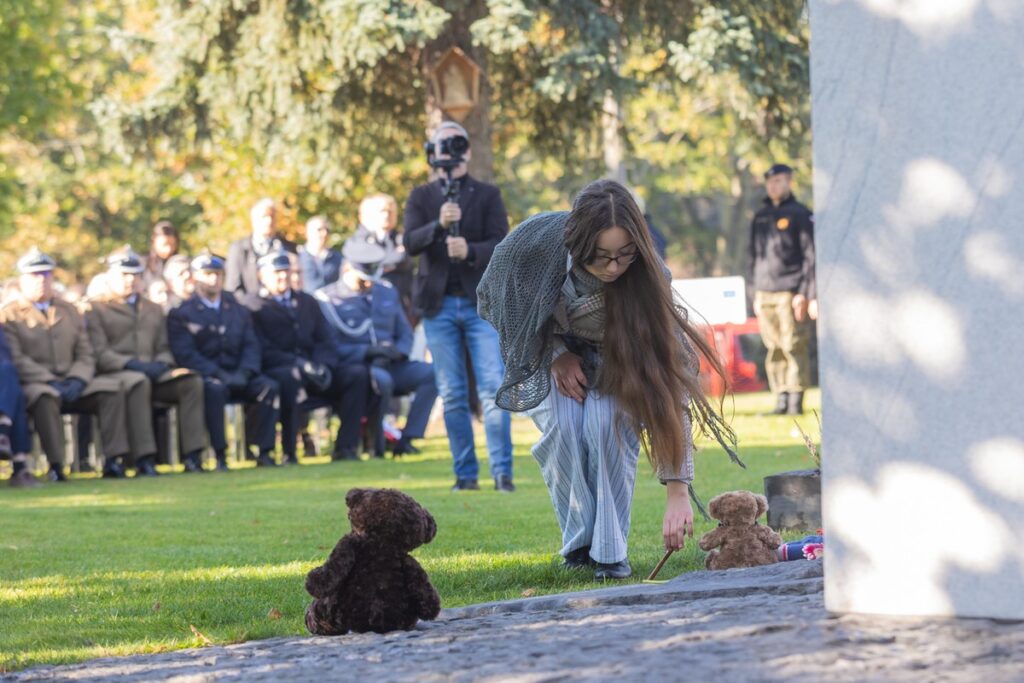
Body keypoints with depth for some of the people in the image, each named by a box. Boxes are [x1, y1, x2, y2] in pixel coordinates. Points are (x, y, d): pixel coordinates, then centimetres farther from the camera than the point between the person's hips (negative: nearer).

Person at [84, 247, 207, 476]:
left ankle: (192, 454, -27)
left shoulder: (154, 310, 27)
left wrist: (160, 364, -5)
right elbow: (100, 354, -5)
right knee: (139, 382, -40)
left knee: (192, 380, -23)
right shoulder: (96, 309, 7)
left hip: (154, 373, 5)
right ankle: (144, 459, -44)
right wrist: (132, 364, -20)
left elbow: (164, 349, 21)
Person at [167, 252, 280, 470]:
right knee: (215, 388, -38)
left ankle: (264, 451, -21)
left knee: (269, 387, -24)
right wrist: (219, 374, -20)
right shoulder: (181, 314, 4)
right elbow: (185, 354, -8)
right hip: (202, 376, -4)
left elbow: (251, 346, 11)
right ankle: (220, 454, -33)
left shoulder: (239, 311, 19)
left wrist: (244, 372, -11)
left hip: (237, 376, 4)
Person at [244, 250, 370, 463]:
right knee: (289, 376, -40)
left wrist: (323, 364, -8)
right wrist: (298, 364, -21)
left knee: (357, 373, -16)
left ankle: (346, 447, -19)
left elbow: (326, 340, 15)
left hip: (314, 370, 6)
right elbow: (263, 350, -8)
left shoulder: (307, 302, 23)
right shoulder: (253, 307, 5)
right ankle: (289, 452, -33)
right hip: (276, 370, -6)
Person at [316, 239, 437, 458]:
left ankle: (406, 440, -20)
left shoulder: (387, 292, 18)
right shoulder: (328, 299, -2)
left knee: (430, 373, -20)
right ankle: (375, 444, -20)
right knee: (382, 379, -39)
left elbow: (405, 333, 20)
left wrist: (399, 351, -4)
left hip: (390, 366, 6)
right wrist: (368, 351, -21)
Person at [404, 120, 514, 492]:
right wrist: (438, 225, -22)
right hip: (439, 305, 2)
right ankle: (465, 473, 9)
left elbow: (500, 245, -3)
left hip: (481, 302, -2)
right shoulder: (422, 197, 10)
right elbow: (410, 244, -4)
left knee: (493, 389, -10)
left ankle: (502, 472, -10)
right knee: (452, 395, 4)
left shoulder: (487, 195, 7)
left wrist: (470, 251, -23)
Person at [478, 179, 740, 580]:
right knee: (562, 427, -24)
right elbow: (495, 298, -10)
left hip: (614, 361, -1)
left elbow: (671, 379, -38)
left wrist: (677, 490, -43)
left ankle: (610, 551, -12)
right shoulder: (536, 243, -34)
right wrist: (557, 353, -20)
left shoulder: (646, 278, -36)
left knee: (607, 426, -26)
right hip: (548, 350, 1)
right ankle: (578, 543, -5)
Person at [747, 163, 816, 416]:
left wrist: (809, 294, -10)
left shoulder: (800, 214, 1)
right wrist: (754, 293, 14)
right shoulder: (760, 217, 17)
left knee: (793, 347, -8)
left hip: (790, 292, -5)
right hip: (765, 293, 5)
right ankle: (781, 401, 6)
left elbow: (811, 255, -3)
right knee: (774, 350, 3)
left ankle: (796, 402, -6)